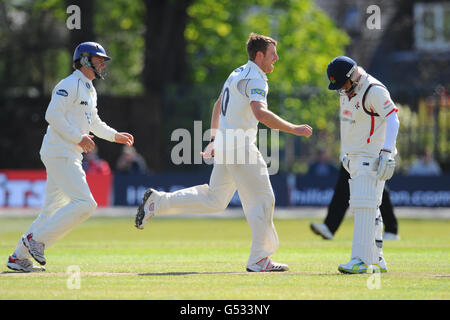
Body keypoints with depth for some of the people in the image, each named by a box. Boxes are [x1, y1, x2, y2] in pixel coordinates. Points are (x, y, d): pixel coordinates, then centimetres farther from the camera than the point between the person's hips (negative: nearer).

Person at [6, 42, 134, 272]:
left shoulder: (90, 91, 21)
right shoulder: (69, 85, -11)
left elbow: (94, 122, 32)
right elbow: (53, 115, -20)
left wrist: (114, 136, 20)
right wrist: (78, 137, -21)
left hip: (70, 156, 10)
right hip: (59, 153, -10)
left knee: (54, 209, 10)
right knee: (84, 203, -16)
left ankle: (19, 257, 13)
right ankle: (36, 238, -11)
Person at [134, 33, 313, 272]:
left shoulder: (237, 74, 17)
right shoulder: (255, 79, -14)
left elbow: (218, 106, 27)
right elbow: (260, 113, -30)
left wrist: (214, 140, 29)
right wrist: (294, 129, -26)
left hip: (224, 144, 9)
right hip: (239, 145, -9)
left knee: (214, 200, 15)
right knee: (261, 199, -4)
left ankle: (157, 201, 12)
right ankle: (259, 260, -4)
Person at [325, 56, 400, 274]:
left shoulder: (374, 90, -16)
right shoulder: (345, 91, 11)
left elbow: (392, 119, -21)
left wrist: (387, 153, -29)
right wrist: (344, 153, 24)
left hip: (373, 156, -9)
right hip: (355, 157, 9)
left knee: (364, 205, -16)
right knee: (368, 208, 9)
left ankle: (361, 261, -21)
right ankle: (376, 261, 13)